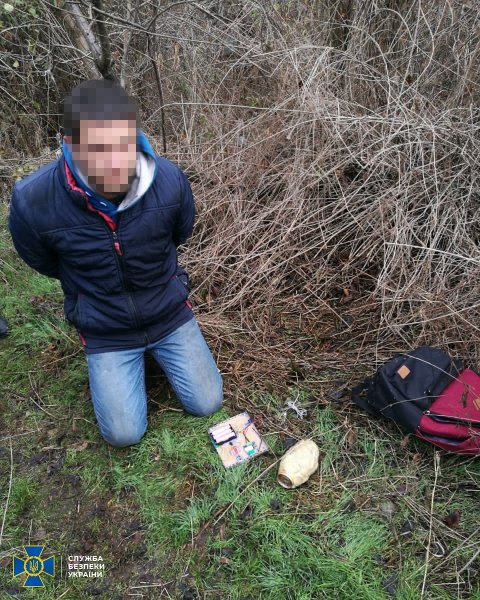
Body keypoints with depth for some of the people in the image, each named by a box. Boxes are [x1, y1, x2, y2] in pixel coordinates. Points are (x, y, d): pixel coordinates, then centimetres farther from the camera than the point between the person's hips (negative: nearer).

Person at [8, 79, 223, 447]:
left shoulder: (170, 180, -23)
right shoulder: (33, 201, -26)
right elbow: (46, 264, -2)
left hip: (170, 314, 1)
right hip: (106, 332, 0)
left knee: (207, 404, 8)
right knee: (124, 434, 2)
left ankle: (156, 349, 31)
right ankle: (141, 355, 27)